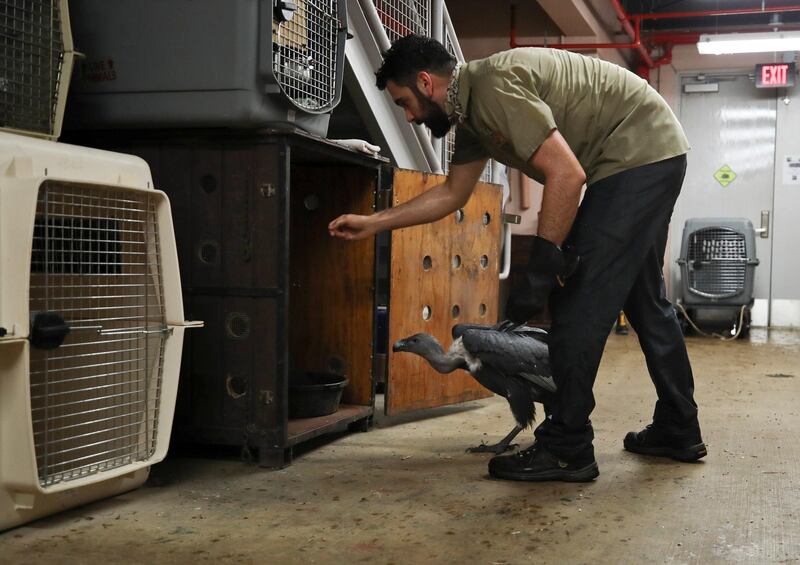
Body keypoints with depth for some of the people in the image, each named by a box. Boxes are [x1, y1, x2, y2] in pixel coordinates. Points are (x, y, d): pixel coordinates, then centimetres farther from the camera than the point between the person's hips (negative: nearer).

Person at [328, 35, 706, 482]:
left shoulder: (494, 87, -22)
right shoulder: (470, 114, 9)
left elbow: (567, 175, -27)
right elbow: (451, 194, 19)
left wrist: (542, 270, -23)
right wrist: (372, 224, 19)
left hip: (640, 152, -11)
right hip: (655, 156, 11)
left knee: (578, 300, -10)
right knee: (643, 296, 17)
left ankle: (565, 449, -6)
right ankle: (678, 431, 27)